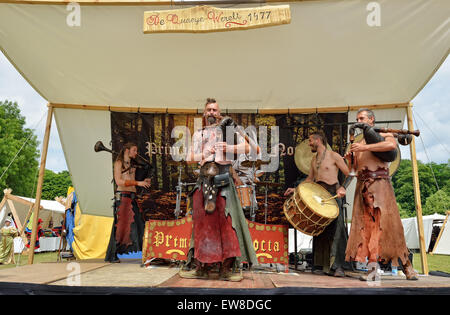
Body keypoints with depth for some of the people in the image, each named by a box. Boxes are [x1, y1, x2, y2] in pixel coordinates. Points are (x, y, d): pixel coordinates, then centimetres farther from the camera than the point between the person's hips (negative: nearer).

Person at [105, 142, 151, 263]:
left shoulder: (132, 165, 22)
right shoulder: (118, 162, 1)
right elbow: (118, 181, -11)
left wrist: (143, 182, 6)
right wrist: (137, 182, -15)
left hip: (132, 197, 7)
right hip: (122, 196, -7)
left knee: (138, 223, 2)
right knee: (120, 225, -7)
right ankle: (111, 256, 0)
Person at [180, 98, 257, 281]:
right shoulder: (198, 134, 23)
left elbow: (247, 147, 5)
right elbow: (190, 158, 17)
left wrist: (228, 148, -9)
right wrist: (203, 154, -2)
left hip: (222, 177, -4)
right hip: (204, 178, 4)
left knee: (225, 219, -9)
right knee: (202, 221, 2)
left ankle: (227, 268, -5)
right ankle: (203, 267, 11)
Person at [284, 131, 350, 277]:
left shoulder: (333, 156, -1)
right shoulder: (314, 159, 19)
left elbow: (348, 174, -3)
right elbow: (310, 179, 25)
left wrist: (343, 188, -18)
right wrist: (296, 189, 13)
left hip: (332, 195, -6)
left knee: (336, 228, -12)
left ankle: (336, 267, -11)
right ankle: (320, 265, 10)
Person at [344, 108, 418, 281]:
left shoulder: (384, 135, 9)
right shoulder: (359, 143, 25)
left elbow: (392, 145, -15)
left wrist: (365, 147, -16)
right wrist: (350, 158, 4)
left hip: (379, 181, -5)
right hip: (362, 185, 5)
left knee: (386, 221, -10)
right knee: (367, 224, -4)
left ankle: (406, 265, 0)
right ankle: (372, 267, -5)